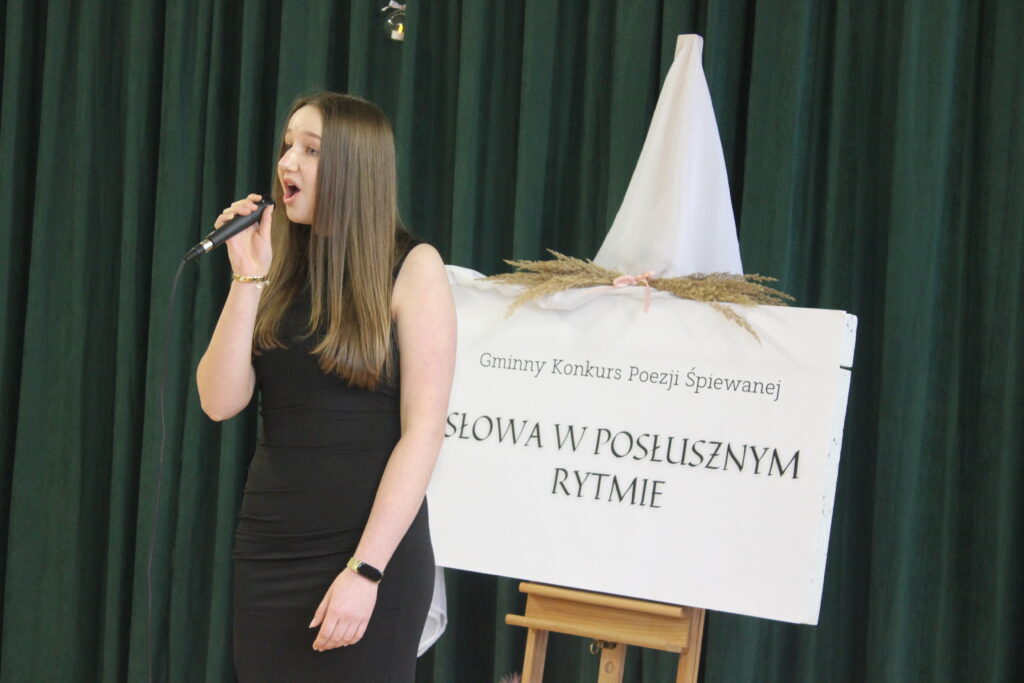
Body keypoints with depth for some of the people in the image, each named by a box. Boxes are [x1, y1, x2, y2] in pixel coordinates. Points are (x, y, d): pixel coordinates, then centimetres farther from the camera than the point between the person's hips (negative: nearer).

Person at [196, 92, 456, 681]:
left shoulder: (411, 268, -6)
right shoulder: (280, 274, 8)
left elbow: (423, 432, -12)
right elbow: (220, 402, -1)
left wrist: (365, 570, -17)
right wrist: (247, 280, -9)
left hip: (371, 549, -4)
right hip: (268, 547, 4)